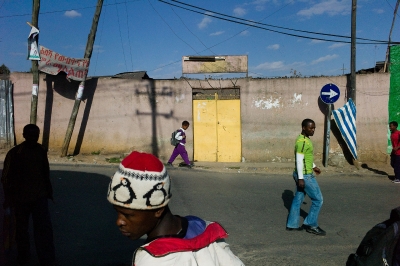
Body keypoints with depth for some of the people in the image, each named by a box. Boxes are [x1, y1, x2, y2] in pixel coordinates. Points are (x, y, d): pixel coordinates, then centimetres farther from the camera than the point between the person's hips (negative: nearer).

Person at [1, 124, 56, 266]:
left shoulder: (41, 150, 2)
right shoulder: (14, 153, -11)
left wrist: (48, 191, 14)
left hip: (40, 196, 2)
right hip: (21, 197, -2)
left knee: (44, 227, -3)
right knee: (21, 229, 13)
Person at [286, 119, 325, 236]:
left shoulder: (305, 139, 11)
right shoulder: (302, 141, -20)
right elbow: (299, 160, -23)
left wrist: (313, 166, 28)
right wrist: (300, 178, -23)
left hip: (304, 175, 10)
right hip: (305, 176, -10)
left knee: (298, 199, 14)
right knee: (318, 200, 2)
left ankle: (292, 224, 22)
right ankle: (311, 225, 12)